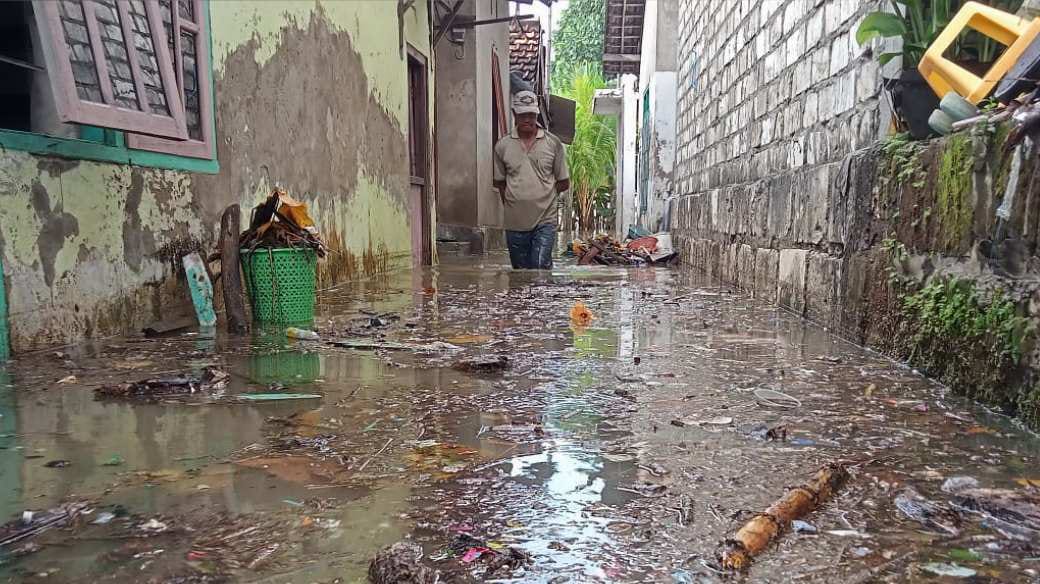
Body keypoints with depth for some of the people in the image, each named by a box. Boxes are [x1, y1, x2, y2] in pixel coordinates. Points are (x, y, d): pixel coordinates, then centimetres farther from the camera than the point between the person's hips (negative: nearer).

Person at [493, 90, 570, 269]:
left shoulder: (553, 143, -1)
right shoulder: (502, 146, 2)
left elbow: (564, 183, 5)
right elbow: (499, 181, 12)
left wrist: (543, 194, 3)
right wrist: (509, 202, 4)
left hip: (545, 221, -2)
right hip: (515, 222, 2)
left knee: (541, 267, -12)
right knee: (520, 272, 12)